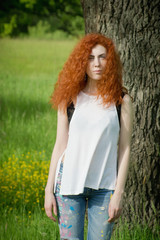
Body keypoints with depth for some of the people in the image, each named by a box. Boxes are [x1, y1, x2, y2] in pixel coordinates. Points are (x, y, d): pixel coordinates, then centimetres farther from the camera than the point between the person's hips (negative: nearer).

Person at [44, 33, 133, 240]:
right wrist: (49, 189, 3)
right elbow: (60, 145, 5)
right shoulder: (69, 99, 3)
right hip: (70, 182, 1)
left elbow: (125, 149, 0)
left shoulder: (121, 100, 0)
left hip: (104, 184, 0)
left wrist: (118, 193, -5)